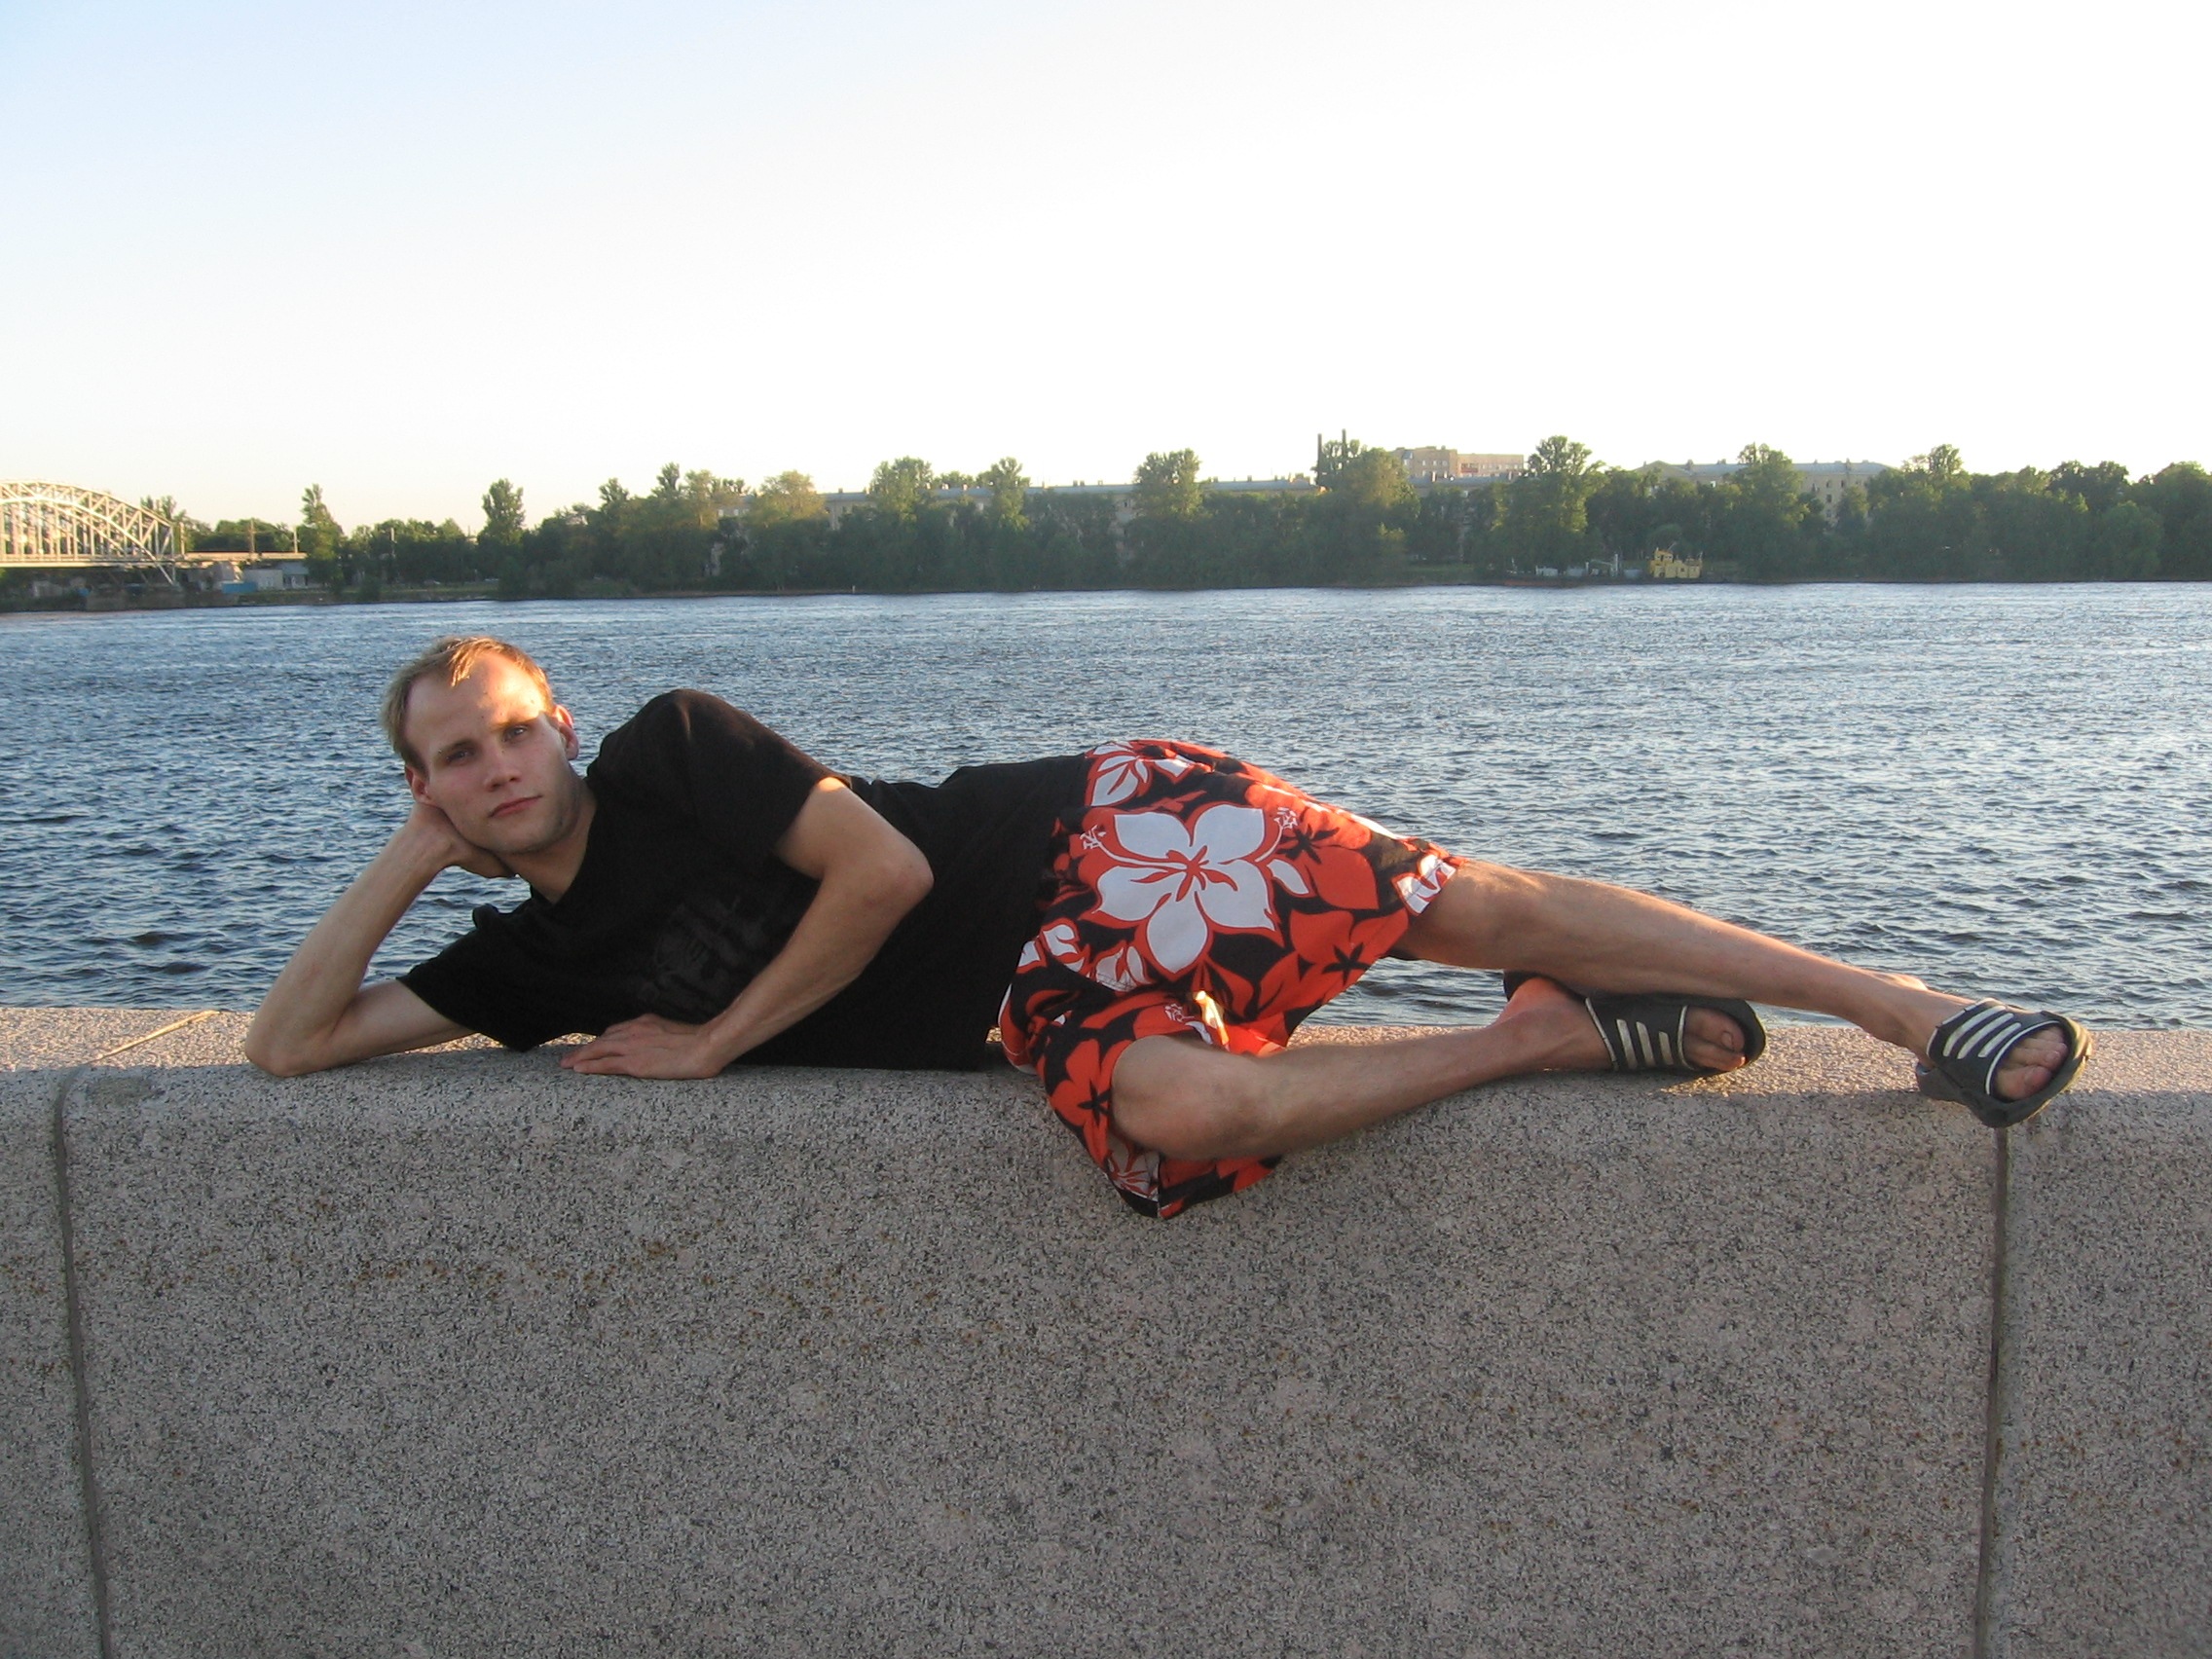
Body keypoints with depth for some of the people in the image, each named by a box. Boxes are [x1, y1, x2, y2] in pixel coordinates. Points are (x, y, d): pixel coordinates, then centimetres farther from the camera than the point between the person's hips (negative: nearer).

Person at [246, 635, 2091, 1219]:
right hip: (1041, 1003, 5)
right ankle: (1559, 1035, -8)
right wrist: (402, 860, 5)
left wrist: (714, 1039, -6)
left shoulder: (673, 744, -7)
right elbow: (291, 1043, 18)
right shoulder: (534, 959, 14)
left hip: (1093, 838, -5)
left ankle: (1905, 1001, -1)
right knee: (1173, 1106, -27)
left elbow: (883, 868, -15)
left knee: (1472, 902, -18)